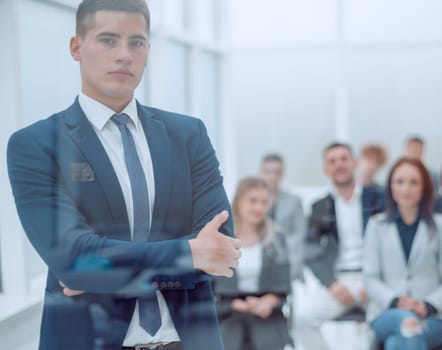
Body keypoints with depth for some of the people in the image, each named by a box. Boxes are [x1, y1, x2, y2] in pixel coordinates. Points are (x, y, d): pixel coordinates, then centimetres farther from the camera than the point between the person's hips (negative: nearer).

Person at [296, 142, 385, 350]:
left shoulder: (377, 199, 6)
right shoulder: (320, 208, 11)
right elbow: (312, 251, 6)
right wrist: (332, 284, -9)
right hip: (337, 280, 2)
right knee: (302, 316, -23)